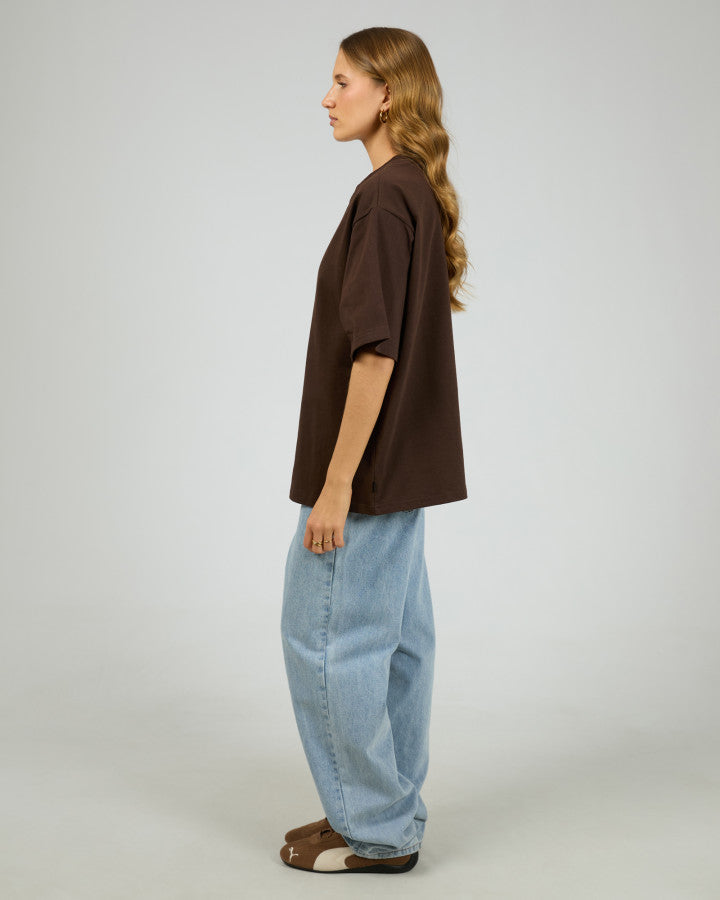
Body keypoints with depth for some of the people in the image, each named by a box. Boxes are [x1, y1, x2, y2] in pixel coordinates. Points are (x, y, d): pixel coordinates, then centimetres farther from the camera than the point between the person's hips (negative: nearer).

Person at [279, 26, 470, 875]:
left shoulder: (381, 199, -19)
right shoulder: (421, 193, 12)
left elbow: (374, 351, -23)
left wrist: (336, 483, -20)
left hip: (370, 466, -10)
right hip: (404, 464, 10)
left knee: (326, 636, 1)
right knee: (396, 636, 14)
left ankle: (373, 831, 12)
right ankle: (390, 813, 26)